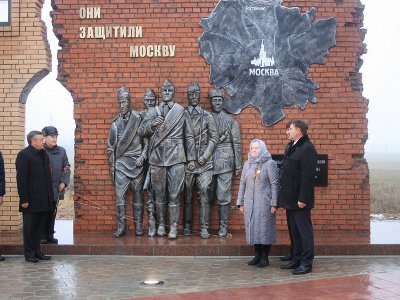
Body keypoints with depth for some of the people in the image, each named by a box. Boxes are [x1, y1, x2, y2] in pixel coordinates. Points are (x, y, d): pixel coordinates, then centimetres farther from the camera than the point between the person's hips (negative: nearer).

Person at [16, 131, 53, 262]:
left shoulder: (44, 154, 12)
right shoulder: (24, 155, -11)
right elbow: (21, 179, -15)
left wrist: (50, 196, 11)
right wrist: (24, 200, -18)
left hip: (44, 200, 7)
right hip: (31, 200, -7)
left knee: (40, 227, 13)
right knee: (29, 227, 4)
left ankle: (37, 251, 23)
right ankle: (29, 254, 13)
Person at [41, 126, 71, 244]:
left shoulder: (61, 151, 8)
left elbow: (67, 168, 10)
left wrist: (64, 182, -2)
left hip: (56, 188, 4)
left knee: (52, 212, 11)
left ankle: (50, 235, 20)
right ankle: (42, 236, 9)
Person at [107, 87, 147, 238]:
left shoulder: (139, 119, 1)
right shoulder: (116, 123, 7)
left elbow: (147, 142, 4)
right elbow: (111, 146, 10)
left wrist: (142, 156, -8)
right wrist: (112, 165, 7)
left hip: (136, 163, -2)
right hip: (121, 163, 2)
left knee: (138, 194, 4)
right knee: (120, 195, -2)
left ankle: (138, 225, 11)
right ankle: (121, 227, 4)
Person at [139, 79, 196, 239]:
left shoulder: (182, 112, 5)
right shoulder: (153, 112, 11)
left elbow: (189, 137, 6)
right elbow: (141, 131, 7)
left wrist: (191, 158, 3)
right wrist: (152, 124, -12)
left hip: (176, 158, -2)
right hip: (157, 158, 2)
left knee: (174, 195, -1)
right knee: (159, 194, 9)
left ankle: (174, 226, 7)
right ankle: (161, 224, 21)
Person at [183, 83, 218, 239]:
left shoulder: (207, 116, 5)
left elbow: (214, 138, 3)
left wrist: (204, 157, -6)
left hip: (204, 162, -1)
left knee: (204, 194, -4)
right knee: (187, 195, 6)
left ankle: (204, 228, 0)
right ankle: (187, 226, 17)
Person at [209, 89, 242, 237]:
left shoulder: (231, 121, 7)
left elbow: (237, 144, 5)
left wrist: (238, 166, 2)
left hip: (225, 164, -1)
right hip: (208, 163, 1)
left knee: (223, 198, -1)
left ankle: (223, 227, 7)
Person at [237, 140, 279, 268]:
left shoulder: (270, 163, -4)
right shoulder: (247, 164, 13)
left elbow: (275, 184, -8)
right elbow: (242, 184, 15)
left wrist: (274, 204, -13)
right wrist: (240, 202, 10)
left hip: (264, 203, -5)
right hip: (249, 203, 5)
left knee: (265, 228, 0)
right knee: (253, 228, 8)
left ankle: (265, 257, 9)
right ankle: (257, 255, 19)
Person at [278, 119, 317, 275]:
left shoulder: (307, 148, -14)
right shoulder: (293, 148, 16)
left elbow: (308, 176, -20)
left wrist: (302, 198, -23)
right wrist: (284, 195, 14)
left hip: (299, 199, -9)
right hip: (290, 198, 9)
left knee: (304, 231, -2)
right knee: (294, 231, 15)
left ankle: (306, 263, 5)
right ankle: (296, 260, 23)